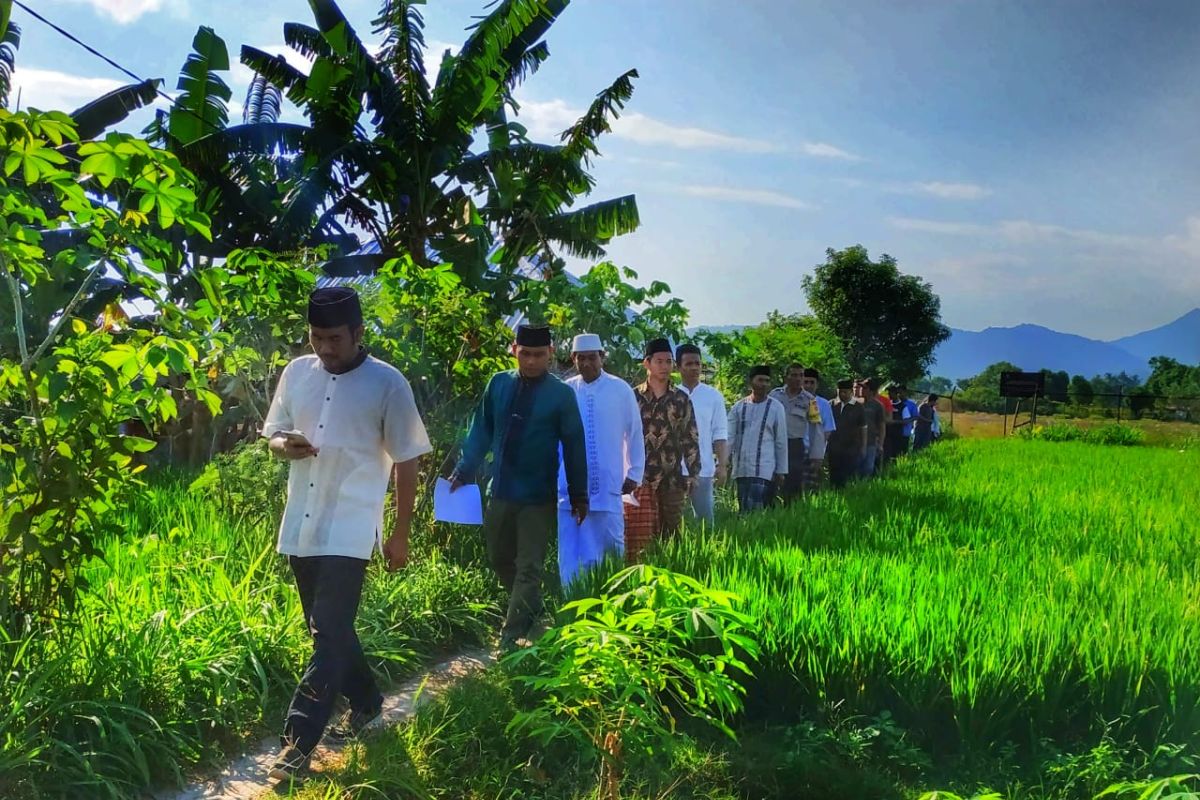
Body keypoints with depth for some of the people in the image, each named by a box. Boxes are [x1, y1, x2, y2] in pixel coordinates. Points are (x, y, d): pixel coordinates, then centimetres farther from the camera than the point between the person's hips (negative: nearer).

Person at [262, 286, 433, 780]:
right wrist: (285, 445, -9)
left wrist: (401, 534, -3)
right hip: (300, 526, 6)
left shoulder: (387, 384, -9)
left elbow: (407, 461, -4)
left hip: (349, 529, -6)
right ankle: (366, 701, 36)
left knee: (329, 633, -7)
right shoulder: (296, 373, 5)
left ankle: (299, 740, -1)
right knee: (329, 628, 17)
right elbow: (273, 434, 16)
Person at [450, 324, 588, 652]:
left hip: (539, 498, -4)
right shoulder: (498, 384, 1)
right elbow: (482, 431, 9)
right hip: (501, 492, 4)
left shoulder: (561, 394, -6)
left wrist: (579, 495, 0)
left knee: (529, 568, -2)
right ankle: (529, 612, 38)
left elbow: (573, 446, -2)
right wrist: (464, 471, 4)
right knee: (499, 559, 16)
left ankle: (510, 640, 3)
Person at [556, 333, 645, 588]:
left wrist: (635, 474, 5)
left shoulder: (620, 390, -1)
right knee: (572, 548, 3)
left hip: (608, 484, -1)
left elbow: (635, 434, 5)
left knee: (612, 541, 7)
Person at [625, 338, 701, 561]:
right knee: (639, 539, -2)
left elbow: (691, 439, 8)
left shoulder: (681, 400, 7)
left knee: (671, 534, 7)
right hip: (639, 479, -1)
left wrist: (693, 474, 3)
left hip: (672, 480, 2)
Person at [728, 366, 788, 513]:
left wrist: (781, 471, 1)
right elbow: (729, 437, 3)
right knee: (743, 511, 10)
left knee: (755, 512, -11)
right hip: (741, 469, 3)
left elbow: (781, 442, 2)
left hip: (763, 471, -3)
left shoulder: (776, 407, 0)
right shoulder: (738, 407, 5)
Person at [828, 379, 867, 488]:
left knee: (850, 480, -1)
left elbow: (863, 428, 3)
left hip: (852, 450, -2)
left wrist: (863, 447, 1)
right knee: (834, 478, 8)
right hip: (834, 449, 2)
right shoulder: (832, 405, 3)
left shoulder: (858, 407, 1)